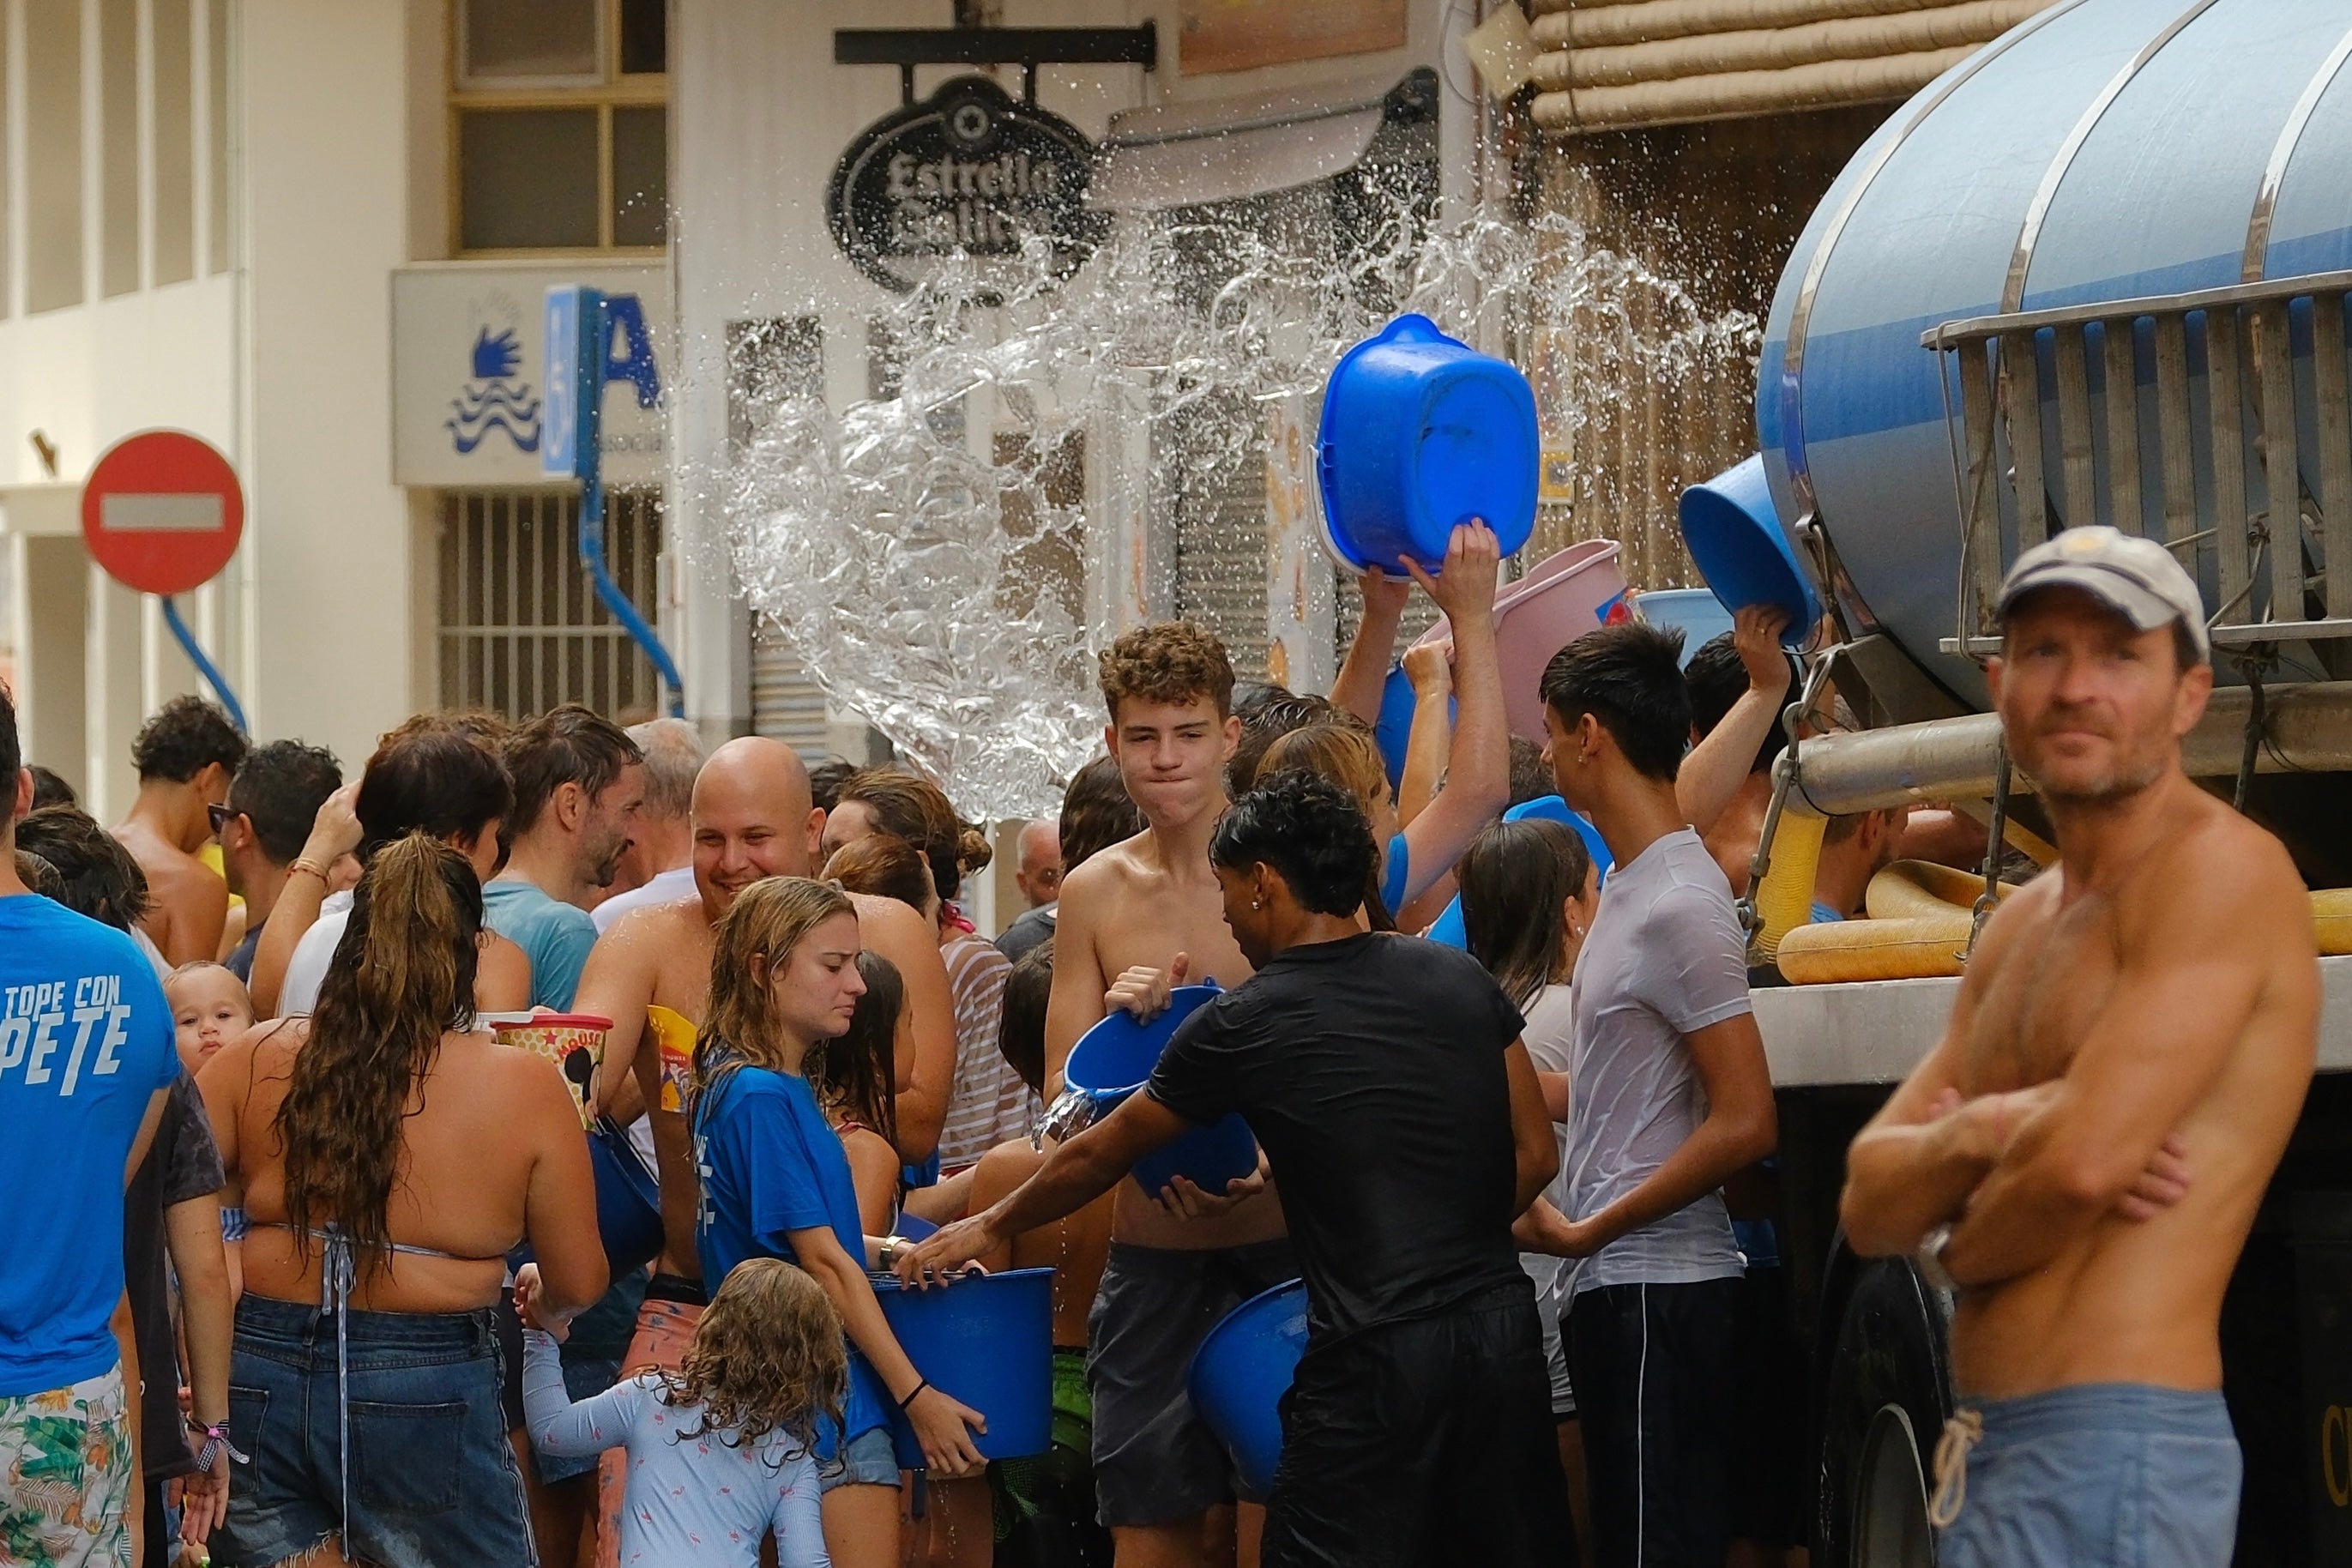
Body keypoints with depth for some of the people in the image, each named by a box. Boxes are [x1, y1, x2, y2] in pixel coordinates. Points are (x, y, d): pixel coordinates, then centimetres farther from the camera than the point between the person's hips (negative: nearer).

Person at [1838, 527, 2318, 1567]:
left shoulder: (2219, 869, -10)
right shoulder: (2019, 929, 18)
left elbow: (2084, 1160, -21)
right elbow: (1869, 1204, 12)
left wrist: (1948, 1245, 0)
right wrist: (1977, 1135, -10)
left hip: (2116, 1449, -9)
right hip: (2001, 1449, 9)